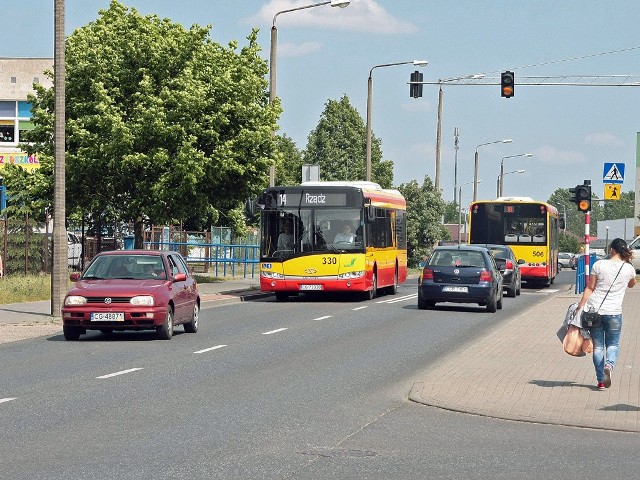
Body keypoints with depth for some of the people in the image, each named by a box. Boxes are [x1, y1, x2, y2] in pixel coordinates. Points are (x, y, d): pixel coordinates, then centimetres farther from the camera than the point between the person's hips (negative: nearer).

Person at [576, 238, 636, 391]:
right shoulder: (628, 268, -1)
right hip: (614, 312, 0)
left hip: (594, 310, 0)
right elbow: (631, 284, 22)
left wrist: (580, 306, 5)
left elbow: (589, 288, -2)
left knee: (597, 346, 9)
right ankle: (609, 365, -17)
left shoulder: (599, 265, -4)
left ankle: (601, 380, 8)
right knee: (613, 344, 14)